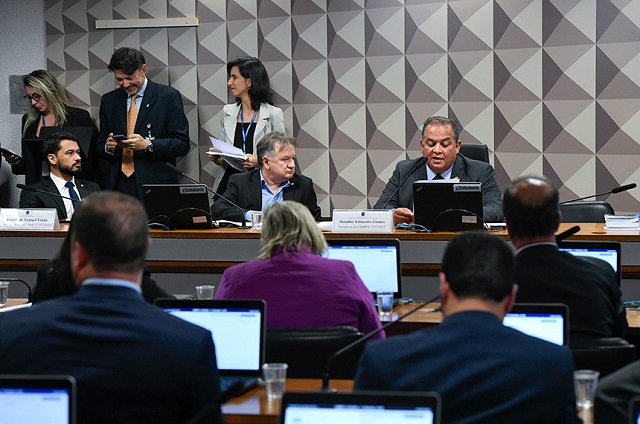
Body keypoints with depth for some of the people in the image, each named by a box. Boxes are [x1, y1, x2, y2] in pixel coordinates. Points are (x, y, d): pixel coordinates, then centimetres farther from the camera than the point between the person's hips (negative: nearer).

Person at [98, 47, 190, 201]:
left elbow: (182, 143, -3)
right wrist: (108, 147, -7)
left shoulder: (169, 96, 2)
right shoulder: (109, 100, 14)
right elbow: (100, 147, 16)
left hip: (156, 185, -3)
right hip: (118, 186, 3)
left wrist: (147, 145, -17)